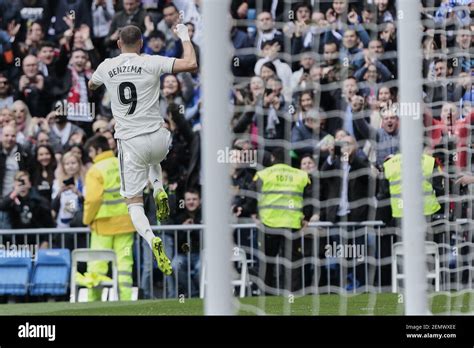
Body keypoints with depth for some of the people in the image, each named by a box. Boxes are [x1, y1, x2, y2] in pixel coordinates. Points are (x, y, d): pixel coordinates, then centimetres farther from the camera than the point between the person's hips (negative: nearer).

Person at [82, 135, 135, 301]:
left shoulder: (95, 171, -12)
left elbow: (93, 199, -16)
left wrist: (88, 219, -2)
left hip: (104, 224, -5)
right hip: (125, 222, 5)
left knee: (97, 264, 1)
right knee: (124, 261, 6)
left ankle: (93, 299, 2)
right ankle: (126, 298, 3)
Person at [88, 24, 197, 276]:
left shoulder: (107, 67, 3)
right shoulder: (151, 63, -6)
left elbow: (91, 85, 26)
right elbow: (191, 64, -12)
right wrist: (184, 37, 5)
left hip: (129, 141, 0)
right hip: (157, 139, 0)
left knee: (134, 203, 7)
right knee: (153, 159, 39)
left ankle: (151, 239, -22)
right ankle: (158, 190, 10)